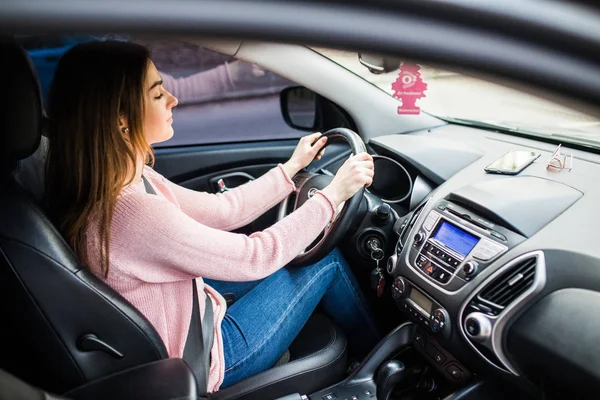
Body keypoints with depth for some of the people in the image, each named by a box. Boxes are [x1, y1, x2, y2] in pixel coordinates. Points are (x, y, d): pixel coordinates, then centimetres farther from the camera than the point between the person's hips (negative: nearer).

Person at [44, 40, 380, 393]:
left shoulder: (128, 179, -7)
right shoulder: (129, 212, -36)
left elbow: (220, 211, 0)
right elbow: (254, 257, -28)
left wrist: (292, 167, 5)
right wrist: (332, 195, -18)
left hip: (189, 306, 8)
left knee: (302, 254, 15)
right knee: (327, 261, 0)